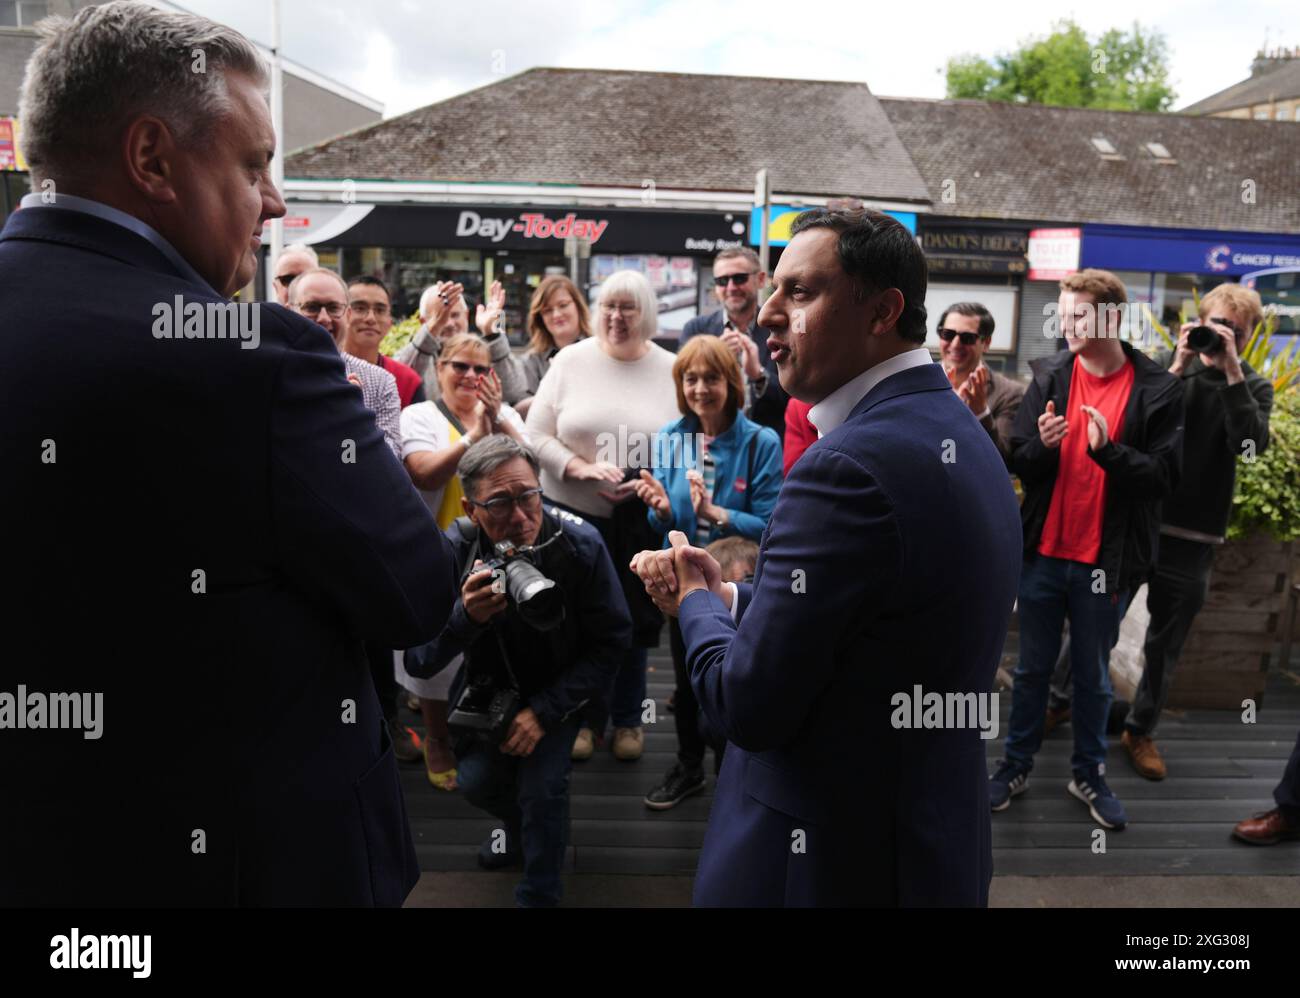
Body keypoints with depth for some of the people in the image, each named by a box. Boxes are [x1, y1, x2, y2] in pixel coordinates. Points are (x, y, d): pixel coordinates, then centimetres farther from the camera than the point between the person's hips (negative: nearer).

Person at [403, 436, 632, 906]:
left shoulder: (580, 544, -27)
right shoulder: (453, 551, -25)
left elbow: (611, 641, -16)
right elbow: (417, 662, -25)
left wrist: (545, 711, -22)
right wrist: (465, 616, -47)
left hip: (559, 687, -2)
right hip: (489, 684, 2)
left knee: (541, 787, -19)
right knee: (476, 781, -7)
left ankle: (538, 896, 9)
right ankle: (521, 826, 31)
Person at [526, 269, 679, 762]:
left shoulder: (671, 369, 0)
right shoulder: (571, 360, -1)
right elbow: (536, 435, -2)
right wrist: (582, 468, -16)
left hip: (644, 518, 0)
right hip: (575, 513, 0)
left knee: (635, 619, 11)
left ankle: (628, 717, 32)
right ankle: (585, 716, 30)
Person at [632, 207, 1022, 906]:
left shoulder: (845, 466, -26)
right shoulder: (963, 436, 4)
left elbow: (747, 707, -22)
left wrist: (696, 603, -4)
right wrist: (726, 596, 2)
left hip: (829, 867, -8)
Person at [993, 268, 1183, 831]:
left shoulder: (1157, 390, -6)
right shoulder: (1049, 376, -2)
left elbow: (1164, 476, -10)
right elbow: (1019, 464, -2)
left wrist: (1107, 449, -25)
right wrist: (1042, 446, -23)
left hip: (1106, 560, -1)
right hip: (1043, 552, 1)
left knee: (1093, 674, 15)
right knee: (1033, 667, 14)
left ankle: (1088, 775, 32)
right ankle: (1016, 767, 29)